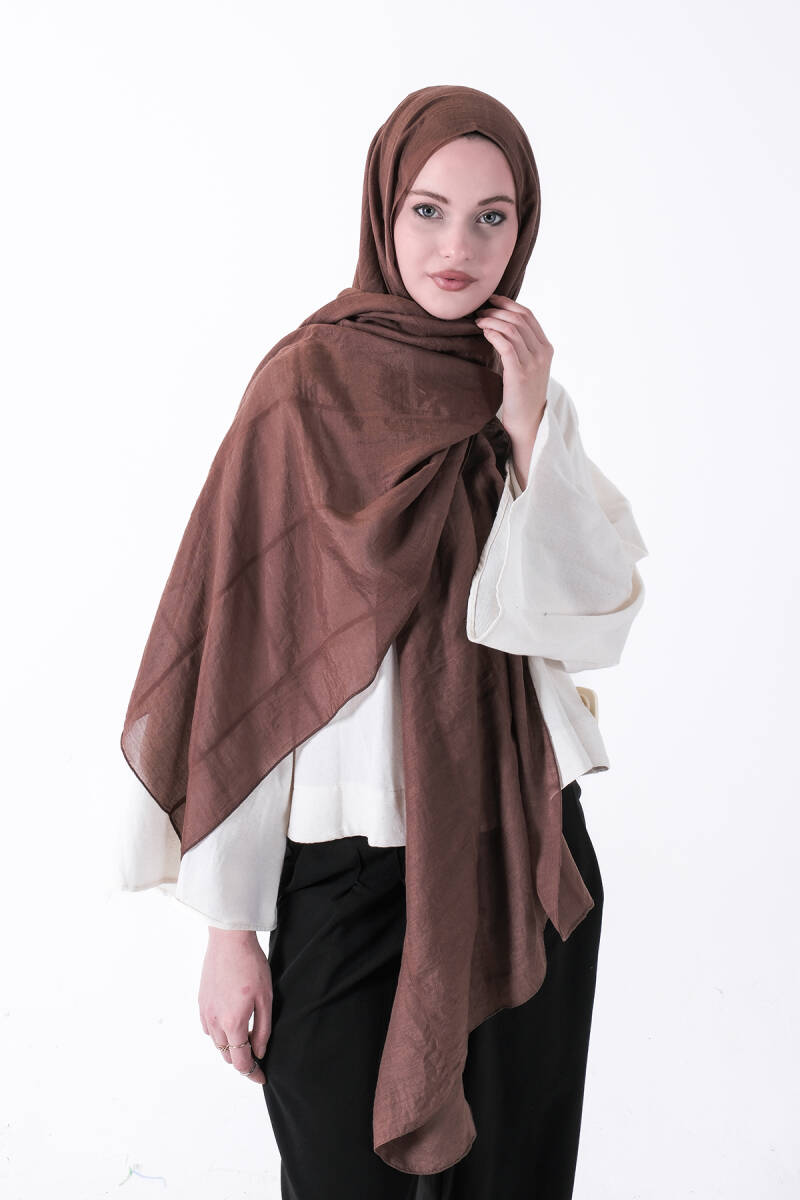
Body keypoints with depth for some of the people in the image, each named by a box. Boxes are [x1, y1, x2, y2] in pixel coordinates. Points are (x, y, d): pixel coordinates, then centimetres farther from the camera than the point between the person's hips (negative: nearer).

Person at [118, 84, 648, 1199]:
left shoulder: (529, 396, 5)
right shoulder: (307, 391, -9)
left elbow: (597, 624, -2)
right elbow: (236, 657, -10)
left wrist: (531, 431, -13)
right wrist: (228, 924, -10)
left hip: (526, 856, 5)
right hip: (348, 864, -4)